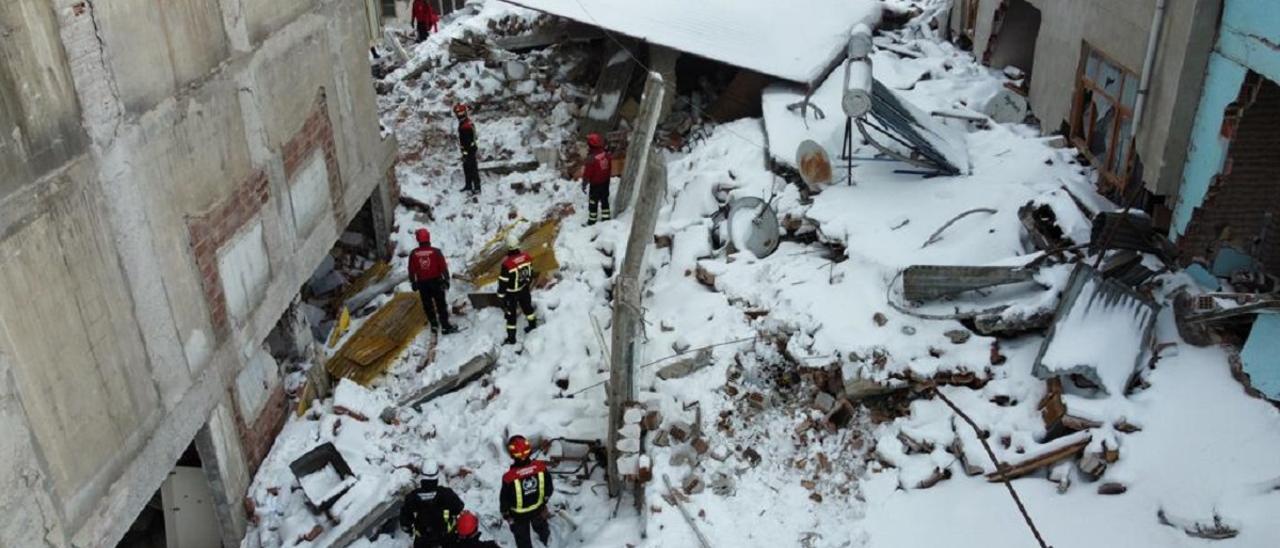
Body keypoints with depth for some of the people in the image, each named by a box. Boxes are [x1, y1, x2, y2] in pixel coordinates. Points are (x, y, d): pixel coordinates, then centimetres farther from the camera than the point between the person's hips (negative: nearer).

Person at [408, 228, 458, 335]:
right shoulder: (436, 252, -13)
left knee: (427, 305, 15)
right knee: (441, 304, 6)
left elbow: (411, 270, 0)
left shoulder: (413, 254, -7)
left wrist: (413, 282, 13)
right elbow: (443, 267, -9)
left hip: (422, 283, 2)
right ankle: (445, 326, 7)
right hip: (436, 281, -1)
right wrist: (446, 280, 2)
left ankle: (434, 325, 22)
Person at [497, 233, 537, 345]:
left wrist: (501, 296, -8)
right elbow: (530, 272, 2)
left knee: (511, 314, 11)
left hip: (512, 293, -5)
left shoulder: (507, 264, -32)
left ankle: (511, 338, 22)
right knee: (527, 306, 28)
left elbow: (503, 282, -21)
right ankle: (533, 325, 49)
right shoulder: (526, 257, -15)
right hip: (525, 289, 5)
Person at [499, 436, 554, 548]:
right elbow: (549, 488, -10)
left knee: (522, 537, 24)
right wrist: (545, 498, 12)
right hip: (538, 508, 4)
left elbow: (505, 499, -19)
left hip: (519, 514, -3)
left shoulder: (509, 477, -36)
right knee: (541, 526, 36)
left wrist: (506, 514, 2)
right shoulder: (541, 467, -28)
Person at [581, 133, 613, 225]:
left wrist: (584, 184, -6)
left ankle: (592, 221, 21)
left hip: (595, 184, -6)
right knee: (604, 200, 20)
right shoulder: (606, 154, -8)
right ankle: (606, 218, 31)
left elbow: (587, 173, -19)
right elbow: (610, 167, 6)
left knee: (593, 202, 10)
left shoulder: (591, 158, -28)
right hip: (605, 182, 6)